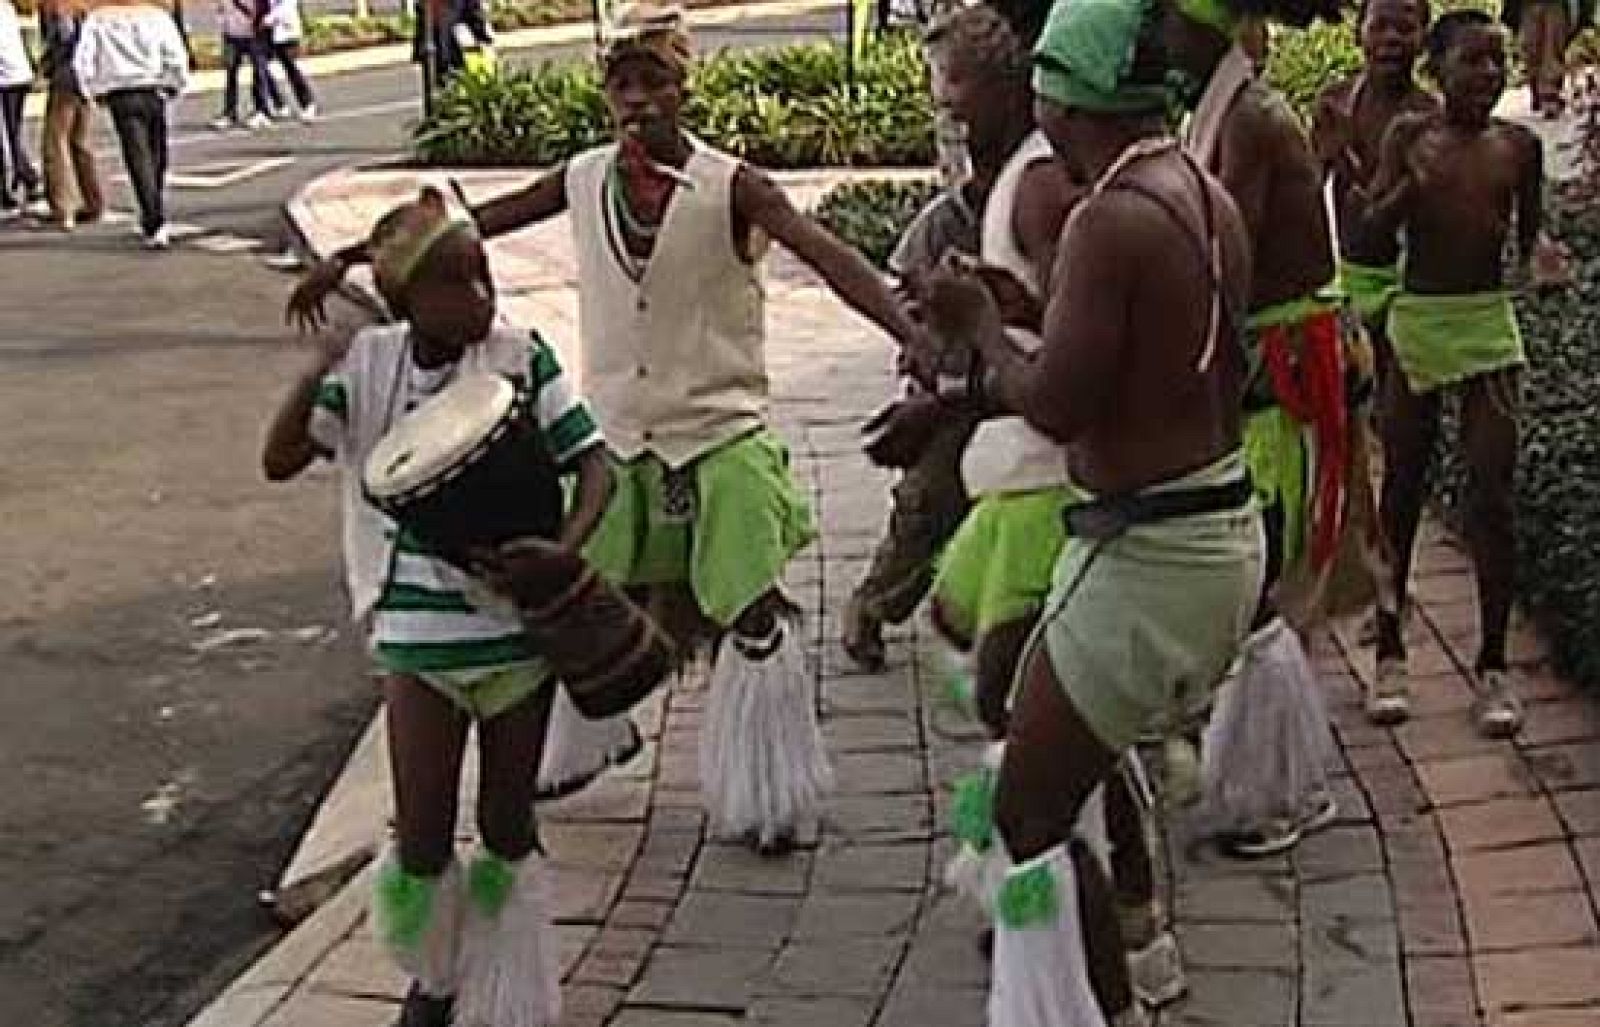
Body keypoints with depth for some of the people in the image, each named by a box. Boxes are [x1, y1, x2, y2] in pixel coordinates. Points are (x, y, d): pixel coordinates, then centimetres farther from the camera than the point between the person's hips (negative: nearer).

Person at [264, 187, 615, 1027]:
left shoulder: (521, 360, -10)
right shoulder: (368, 365, -5)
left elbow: (593, 464, -11)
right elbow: (280, 461, -6)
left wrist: (565, 549, -30)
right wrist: (314, 378, -25)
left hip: (519, 629, -1)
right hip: (416, 638, 1)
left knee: (507, 827, 10)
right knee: (421, 840, 6)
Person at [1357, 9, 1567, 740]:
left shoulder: (1520, 145, 4)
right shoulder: (1410, 136, -1)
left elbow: (1528, 234, 12)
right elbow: (1373, 230, -4)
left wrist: (1541, 253, -10)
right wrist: (1408, 188, -23)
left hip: (1489, 321, 1)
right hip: (1416, 318, -1)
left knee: (1492, 493, -4)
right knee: (1402, 487, 7)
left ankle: (1493, 666, 5)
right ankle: (1390, 650, 20)